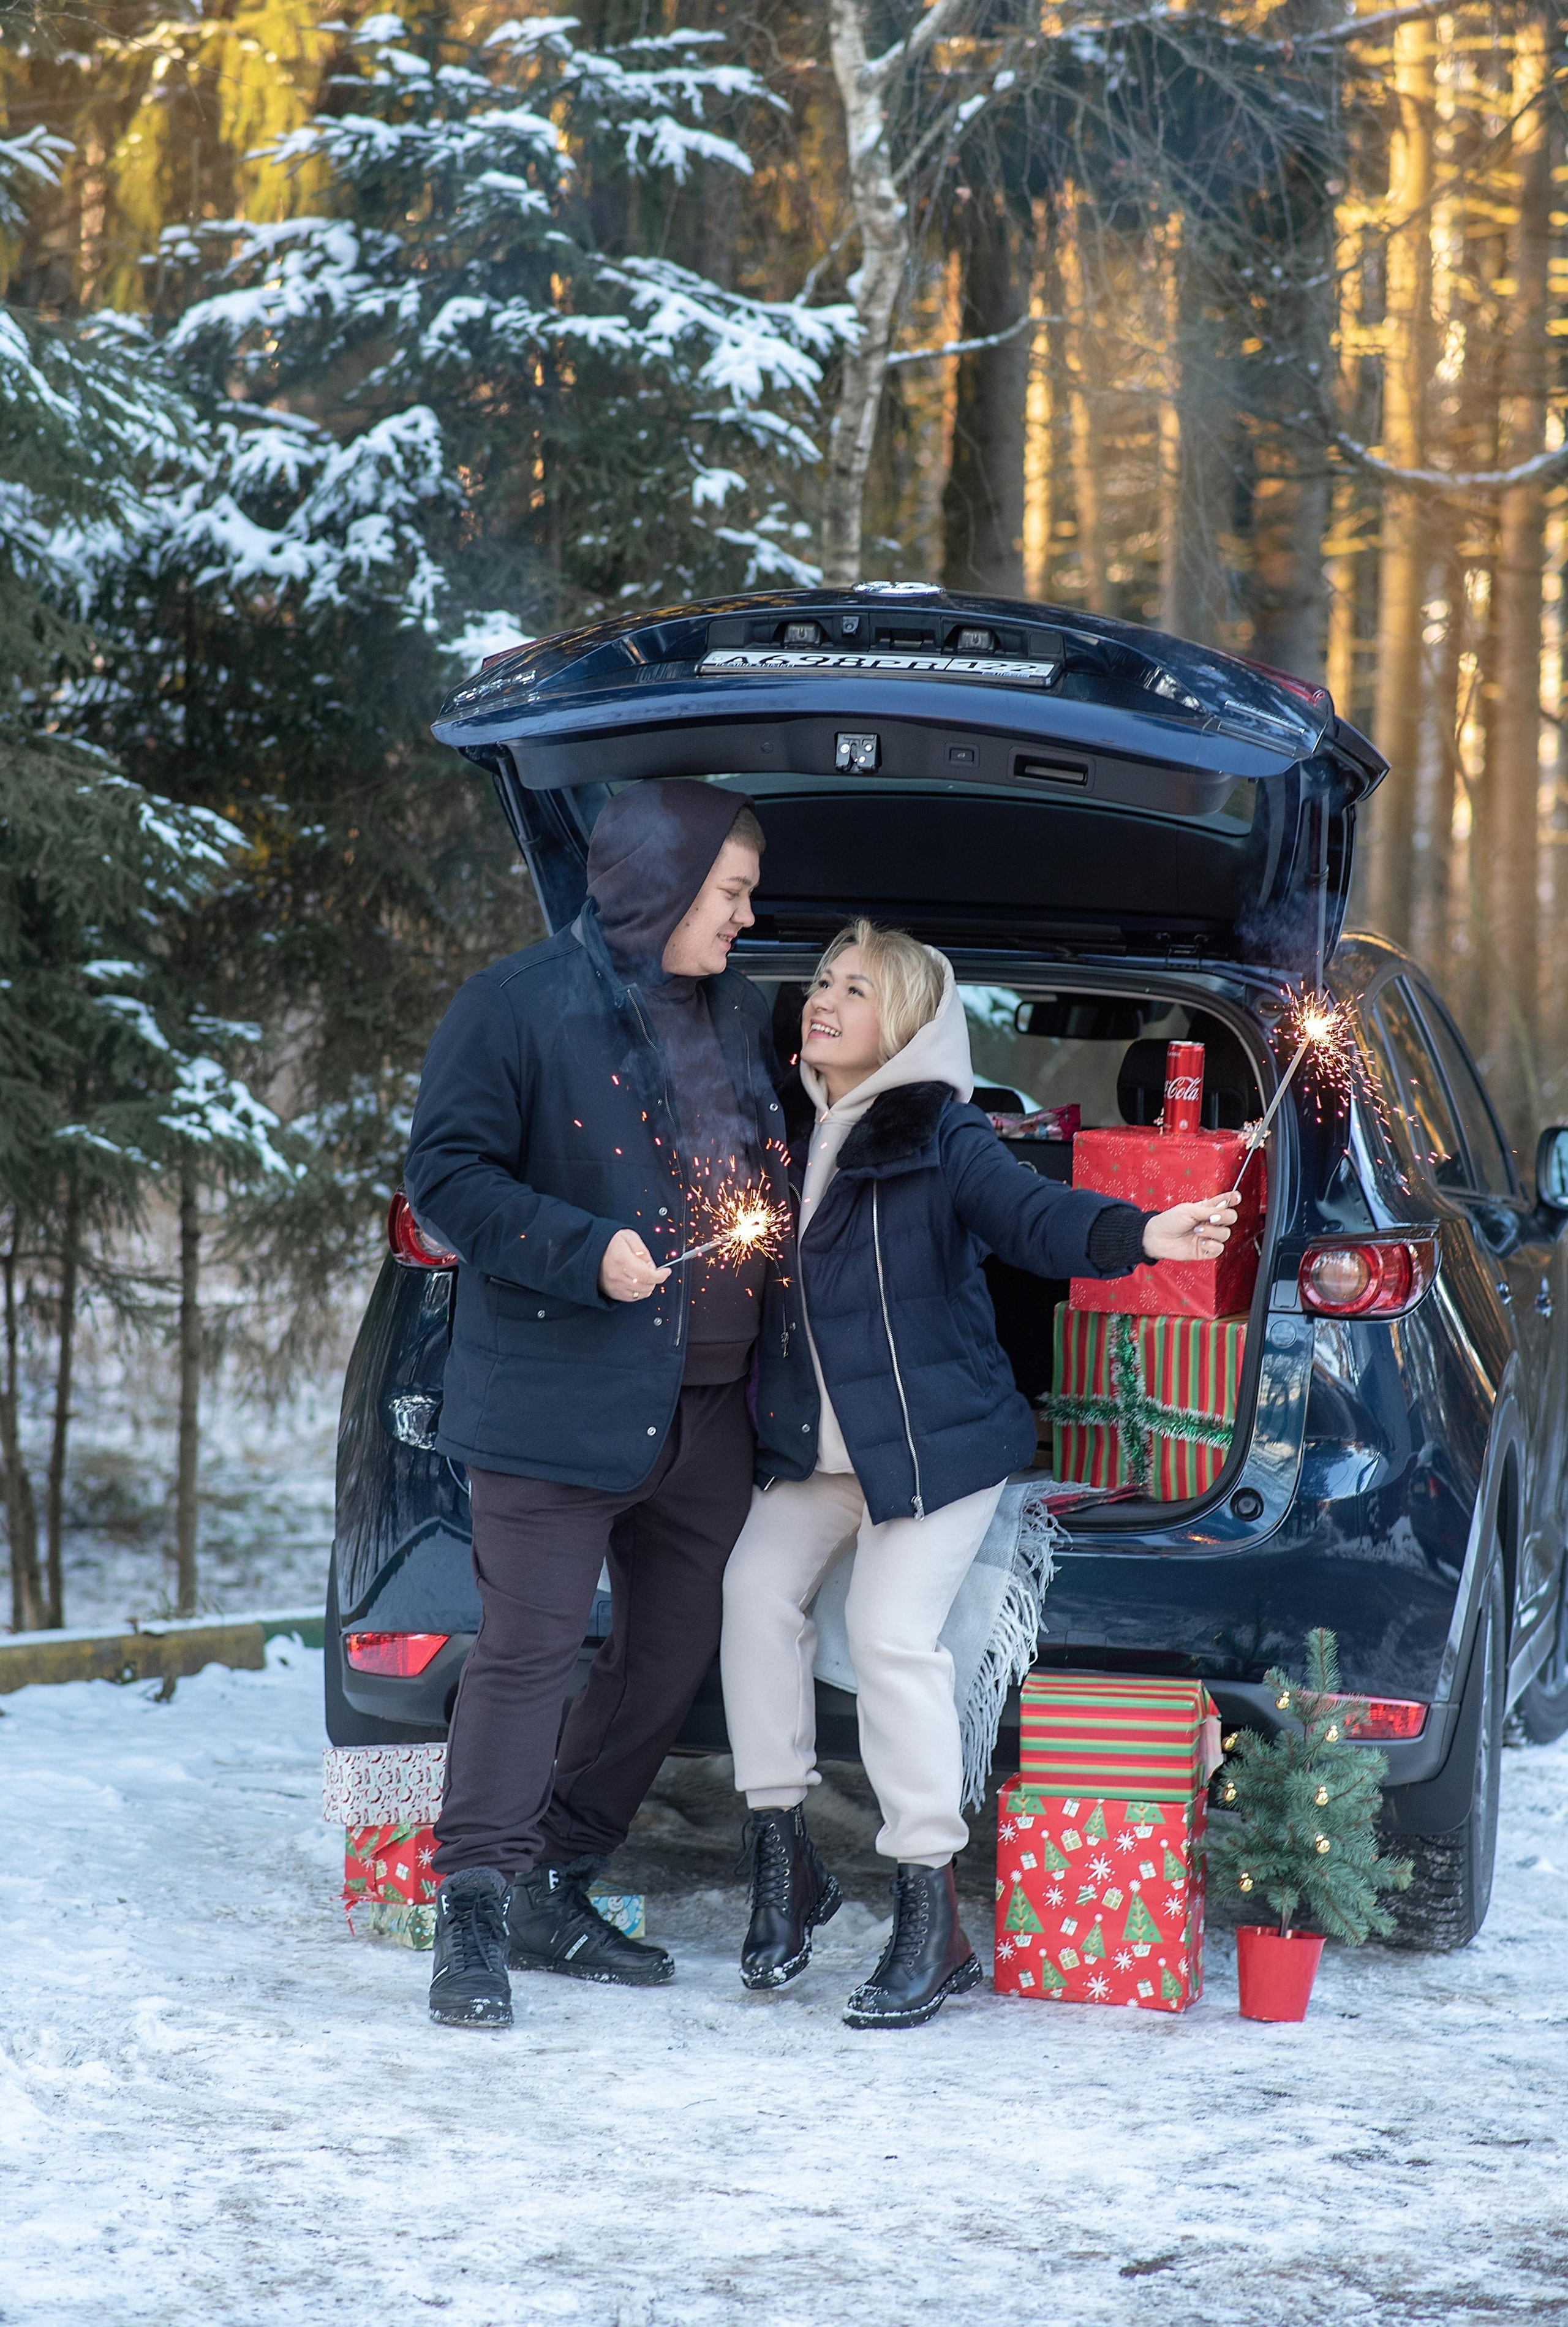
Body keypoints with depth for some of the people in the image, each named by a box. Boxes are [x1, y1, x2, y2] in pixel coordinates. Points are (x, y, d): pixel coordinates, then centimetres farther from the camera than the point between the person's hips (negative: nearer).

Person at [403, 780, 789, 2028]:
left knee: (674, 1651, 11)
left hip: (709, 1402, 7)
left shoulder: (739, 1014, 15)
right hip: (563, 1398, -7)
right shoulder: (520, 1006, -7)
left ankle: (556, 1891, 21)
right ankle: (474, 1913, -4)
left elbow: (771, 1174, 26)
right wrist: (587, 1253, -21)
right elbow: (447, 1172, -11)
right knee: (529, 1651, -7)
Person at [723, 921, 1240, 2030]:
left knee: (890, 1631, -17)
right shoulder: (790, 1137, 10)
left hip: (934, 1441, -6)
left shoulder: (940, 1138, -10)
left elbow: (1030, 1211, -26)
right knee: (758, 1586, -11)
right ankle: (783, 1853, 3)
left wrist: (1135, 1234, -44)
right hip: (815, 1447, 6)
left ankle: (932, 1920, -11)